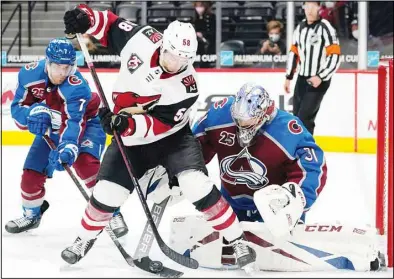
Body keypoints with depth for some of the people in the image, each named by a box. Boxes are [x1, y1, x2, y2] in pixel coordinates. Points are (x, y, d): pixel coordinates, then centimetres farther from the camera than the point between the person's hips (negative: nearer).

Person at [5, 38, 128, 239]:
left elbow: (74, 122, -46)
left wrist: (68, 147, -64)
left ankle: (112, 214, -22)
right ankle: (31, 215, 32)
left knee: (85, 164, -30)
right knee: (31, 173, 3)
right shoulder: (29, 74, -22)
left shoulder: (76, 86, -37)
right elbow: (17, 108, -14)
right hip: (51, 128, 5)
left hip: (86, 123, -5)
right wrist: (33, 113, -37)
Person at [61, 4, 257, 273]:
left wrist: (127, 124, -45)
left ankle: (238, 242, -9)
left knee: (199, 186, -21)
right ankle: (85, 239, 29)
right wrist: (85, 17, -23)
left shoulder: (186, 87, -28)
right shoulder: (141, 39, -20)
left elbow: (160, 124, -30)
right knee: (107, 193, 0)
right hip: (131, 138, 3)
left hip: (172, 136, -3)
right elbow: (110, 25, -4)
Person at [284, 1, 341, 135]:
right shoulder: (300, 27, 8)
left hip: (318, 81, -7)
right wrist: (288, 77, 17)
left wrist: (320, 77, -23)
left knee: (304, 118, -14)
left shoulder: (325, 28, -14)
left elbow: (335, 57, -18)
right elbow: (293, 53, 18)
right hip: (302, 79, 7)